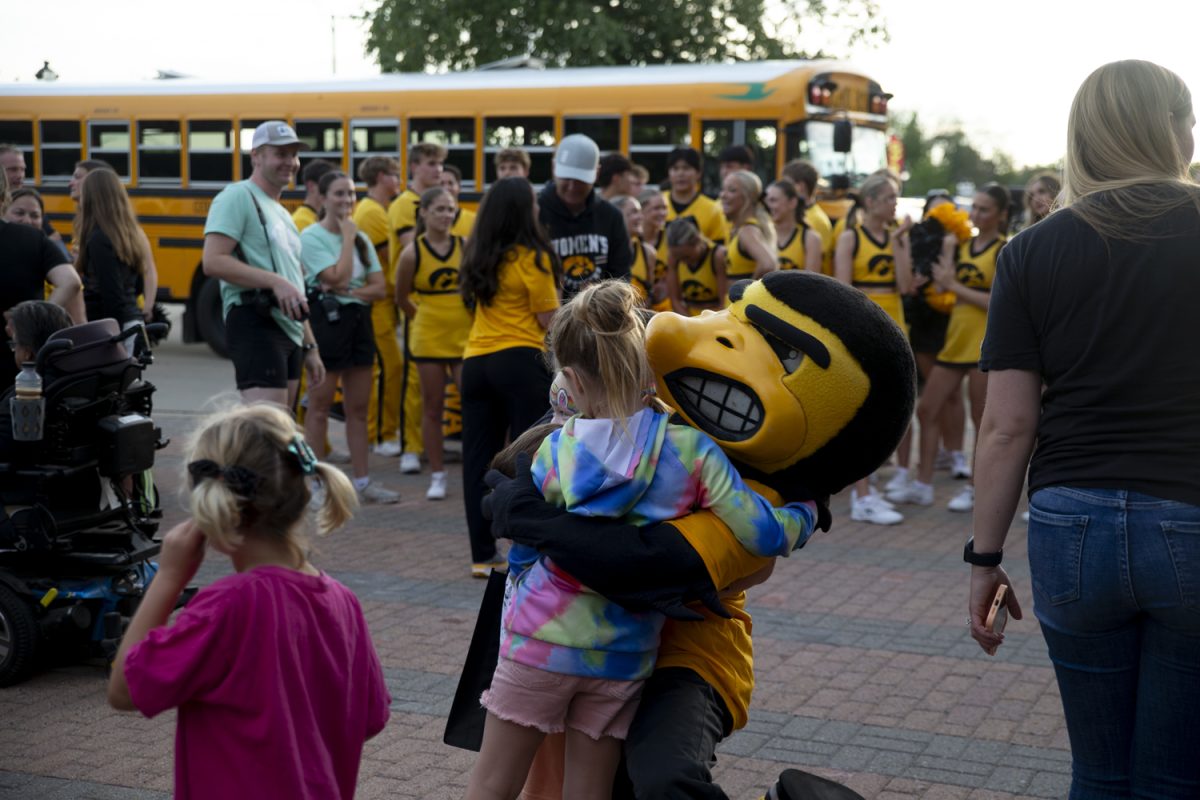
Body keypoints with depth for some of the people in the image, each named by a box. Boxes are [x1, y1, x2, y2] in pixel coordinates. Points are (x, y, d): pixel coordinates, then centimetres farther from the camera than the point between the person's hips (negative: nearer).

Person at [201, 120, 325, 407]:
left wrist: (310, 347, 22)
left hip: (289, 331, 10)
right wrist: (275, 281, -23)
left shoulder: (282, 214, 25)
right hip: (256, 324, -10)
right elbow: (213, 262, -18)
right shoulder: (237, 196, -4)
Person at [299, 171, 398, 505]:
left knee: (358, 407, 9)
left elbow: (379, 286, 6)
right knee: (320, 405, 0)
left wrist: (350, 292, -11)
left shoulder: (361, 237, 11)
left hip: (359, 320, 6)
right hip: (327, 321, -6)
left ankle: (362, 480, 15)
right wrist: (347, 237, -11)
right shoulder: (311, 236, -7)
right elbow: (337, 277, -19)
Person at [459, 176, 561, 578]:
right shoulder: (532, 258, -8)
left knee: (478, 458, 8)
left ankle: (482, 555, 12)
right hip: (520, 363, -6)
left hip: (475, 361, 6)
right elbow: (548, 319, -6)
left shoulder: (478, 257, 9)